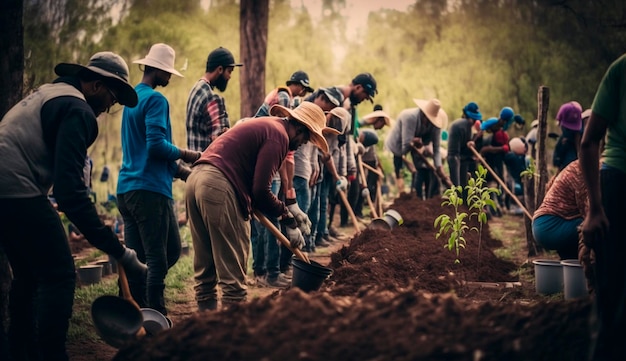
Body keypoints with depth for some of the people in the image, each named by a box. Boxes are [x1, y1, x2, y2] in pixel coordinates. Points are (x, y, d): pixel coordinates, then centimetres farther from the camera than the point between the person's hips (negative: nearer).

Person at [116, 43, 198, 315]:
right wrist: (186, 155, -4)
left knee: (135, 259, 10)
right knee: (164, 255, -5)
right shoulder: (155, 100, -9)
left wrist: (180, 170, 19)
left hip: (126, 188, 9)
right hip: (150, 189, -9)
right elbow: (156, 145, -20)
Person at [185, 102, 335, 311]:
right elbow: (260, 190, -10)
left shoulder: (263, 125, 25)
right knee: (232, 273, -3)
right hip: (219, 186, -10)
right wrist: (287, 218, 2)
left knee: (205, 270, 14)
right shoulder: (279, 135, -5)